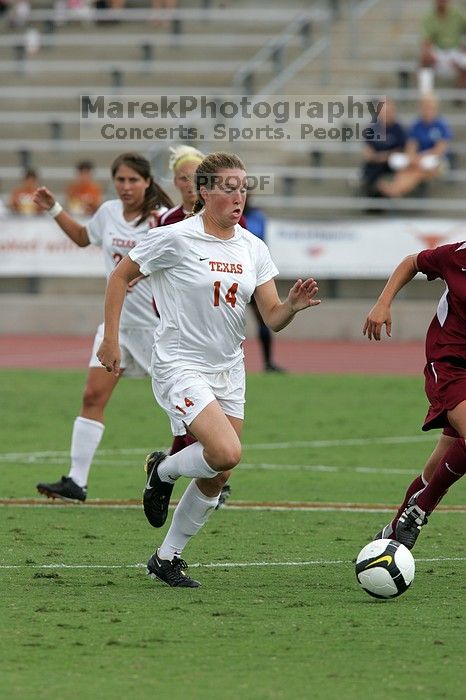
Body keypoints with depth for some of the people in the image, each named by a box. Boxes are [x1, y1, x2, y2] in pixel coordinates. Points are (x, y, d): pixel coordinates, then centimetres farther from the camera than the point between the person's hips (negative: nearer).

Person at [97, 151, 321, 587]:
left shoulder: (252, 248, 3)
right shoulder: (175, 239, -12)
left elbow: (273, 319, 2)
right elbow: (121, 276, -1)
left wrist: (293, 305, -20)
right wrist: (110, 339, -4)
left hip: (228, 371, 6)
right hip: (180, 367, -6)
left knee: (217, 478, 5)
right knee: (226, 453, -24)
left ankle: (167, 558, 23)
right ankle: (163, 471, 8)